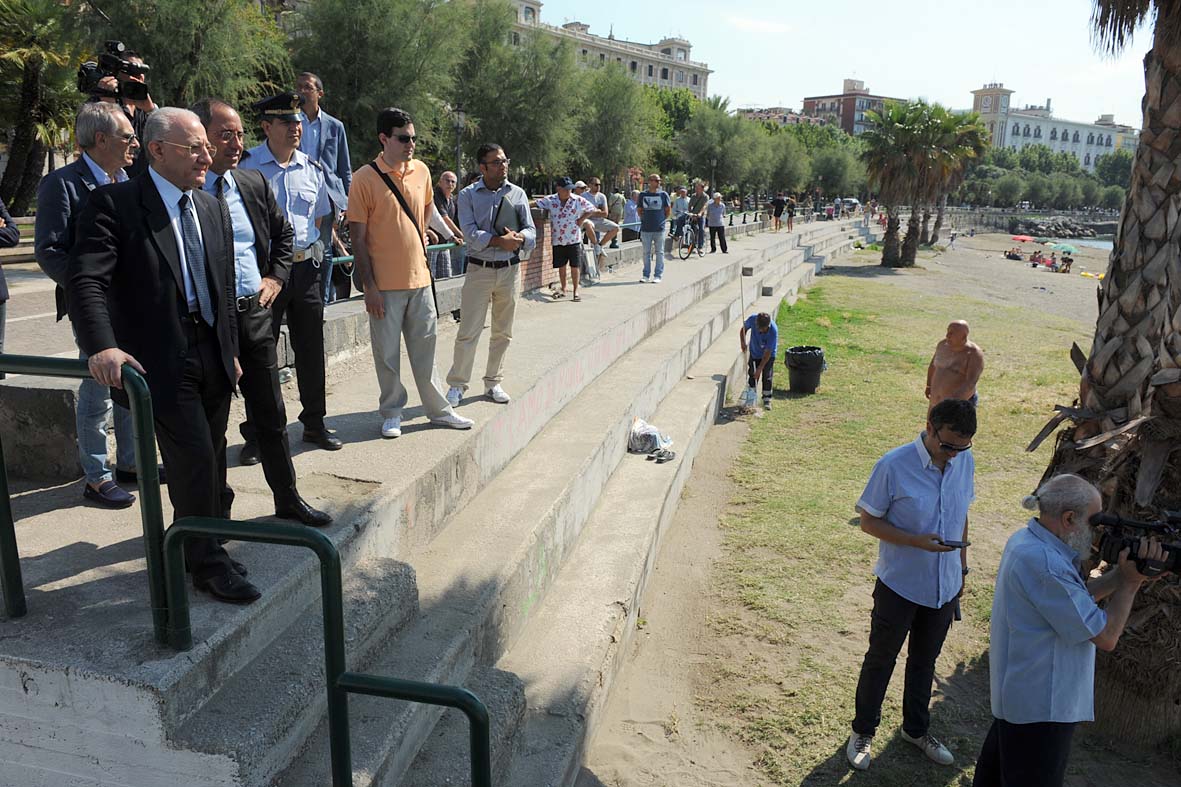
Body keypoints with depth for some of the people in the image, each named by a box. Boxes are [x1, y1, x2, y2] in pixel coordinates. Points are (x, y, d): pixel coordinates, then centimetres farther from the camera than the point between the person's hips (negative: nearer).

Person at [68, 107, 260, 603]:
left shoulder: (210, 207, 12)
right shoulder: (115, 204, -8)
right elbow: (86, 279, -17)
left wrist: (231, 350, 18)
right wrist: (102, 346, -31)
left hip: (213, 357, 6)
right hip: (161, 361, -6)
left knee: (209, 464, 13)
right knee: (196, 462, -7)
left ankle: (193, 547, 32)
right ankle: (207, 564, 11)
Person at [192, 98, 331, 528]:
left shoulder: (254, 183, 7)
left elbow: (283, 233, 21)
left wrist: (275, 276, 8)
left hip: (255, 311, 5)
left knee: (271, 414, 14)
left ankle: (288, 499, 27)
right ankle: (217, 509, 25)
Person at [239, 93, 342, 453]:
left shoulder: (312, 169, 10)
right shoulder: (246, 166, -6)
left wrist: (314, 251, 9)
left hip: (306, 267, 5)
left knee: (311, 348, 11)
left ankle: (315, 423, 24)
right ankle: (256, 432, 13)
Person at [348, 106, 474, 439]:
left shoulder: (422, 171, 5)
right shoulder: (365, 178, -10)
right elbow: (358, 238, -9)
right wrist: (369, 286, -12)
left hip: (419, 278, 4)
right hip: (385, 284, -4)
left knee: (425, 349, 13)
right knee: (387, 354, 6)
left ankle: (438, 409, 24)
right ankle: (392, 414, 21)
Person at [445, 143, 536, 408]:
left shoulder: (518, 193, 7)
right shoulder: (468, 195, -1)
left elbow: (530, 230, 3)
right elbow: (470, 233, -12)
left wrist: (519, 237, -19)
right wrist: (501, 241, -20)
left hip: (510, 270, 3)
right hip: (480, 270, -3)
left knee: (502, 332, 11)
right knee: (468, 332, -4)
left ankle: (493, 383, 23)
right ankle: (457, 385, 8)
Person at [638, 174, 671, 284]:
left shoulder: (663, 194, 3)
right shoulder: (643, 195, 5)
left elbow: (668, 210, 9)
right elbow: (640, 210, 15)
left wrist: (663, 220, 6)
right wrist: (644, 219, 8)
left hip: (659, 228, -1)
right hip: (646, 228, 1)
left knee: (659, 252, 2)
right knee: (646, 252, 7)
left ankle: (657, 275, 7)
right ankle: (646, 275, 15)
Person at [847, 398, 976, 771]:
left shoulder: (965, 461, -5)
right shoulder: (893, 466, -22)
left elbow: (962, 515, 9)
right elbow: (869, 520, -15)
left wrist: (962, 567, 13)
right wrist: (916, 540, -28)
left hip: (944, 586, 5)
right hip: (900, 585, -5)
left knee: (925, 660, 23)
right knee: (881, 659, 13)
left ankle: (916, 728, 44)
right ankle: (863, 730, 33)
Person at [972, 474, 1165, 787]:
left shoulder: (1025, 540, 3)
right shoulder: (1045, 564, -28)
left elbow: (1079, 596, 9)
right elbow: (1106, 637, -21)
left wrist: (1122, 574, -4)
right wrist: (1130, 582, -10)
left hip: (1016, 689, 10)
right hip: (1040, 704, -10)